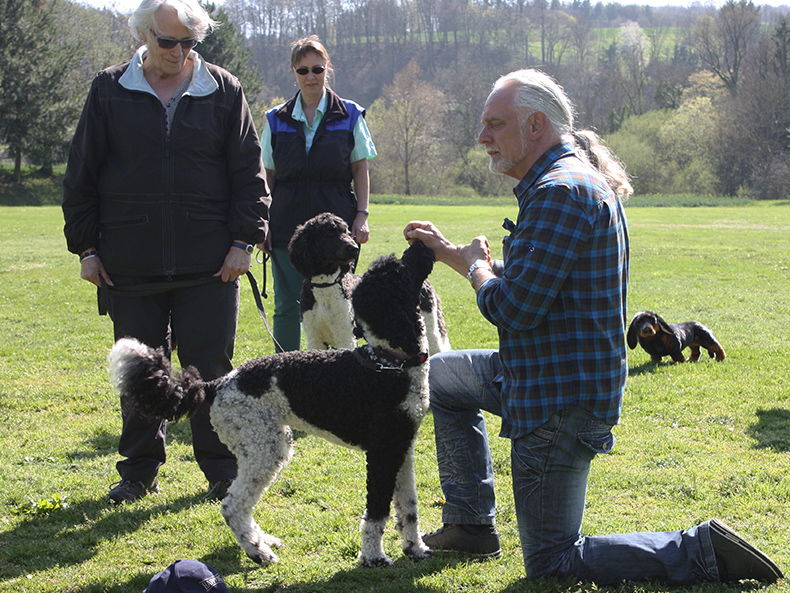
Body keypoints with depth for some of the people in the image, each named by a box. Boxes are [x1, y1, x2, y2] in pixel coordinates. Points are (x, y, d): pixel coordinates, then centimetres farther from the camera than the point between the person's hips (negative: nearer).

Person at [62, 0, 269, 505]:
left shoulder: (224, 92, 3)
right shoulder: (111, 91, 4)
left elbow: (249, 174, 6)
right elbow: (82, 175, 7)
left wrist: (243, 240, -2)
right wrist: (86, 246, 3)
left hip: (209, 264, -1)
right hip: (130, 264, 1)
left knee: (212, 368, 3)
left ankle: (223, 472, 14)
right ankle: (140, 472, 21)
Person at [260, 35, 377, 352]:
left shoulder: (349, 115, 6)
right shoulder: (276, 120, 9)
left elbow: (360, 170, 7)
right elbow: (269, 177, 10)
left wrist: (361, 215, -3)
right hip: (287, 225, 1)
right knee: (287, 306, 1)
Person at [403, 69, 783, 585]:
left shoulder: (559, 192, -22)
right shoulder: (576, 180, 13)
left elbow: (513, 308, -25)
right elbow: (526, 284, 22)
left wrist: (476, 268, -3)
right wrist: (446, 250, 18)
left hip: (560, 400, -11)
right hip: (545, 375, 11)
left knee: (550, 563, -3)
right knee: (441, 376, 30)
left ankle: (702, 552, -8)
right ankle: (470, 524, 30)